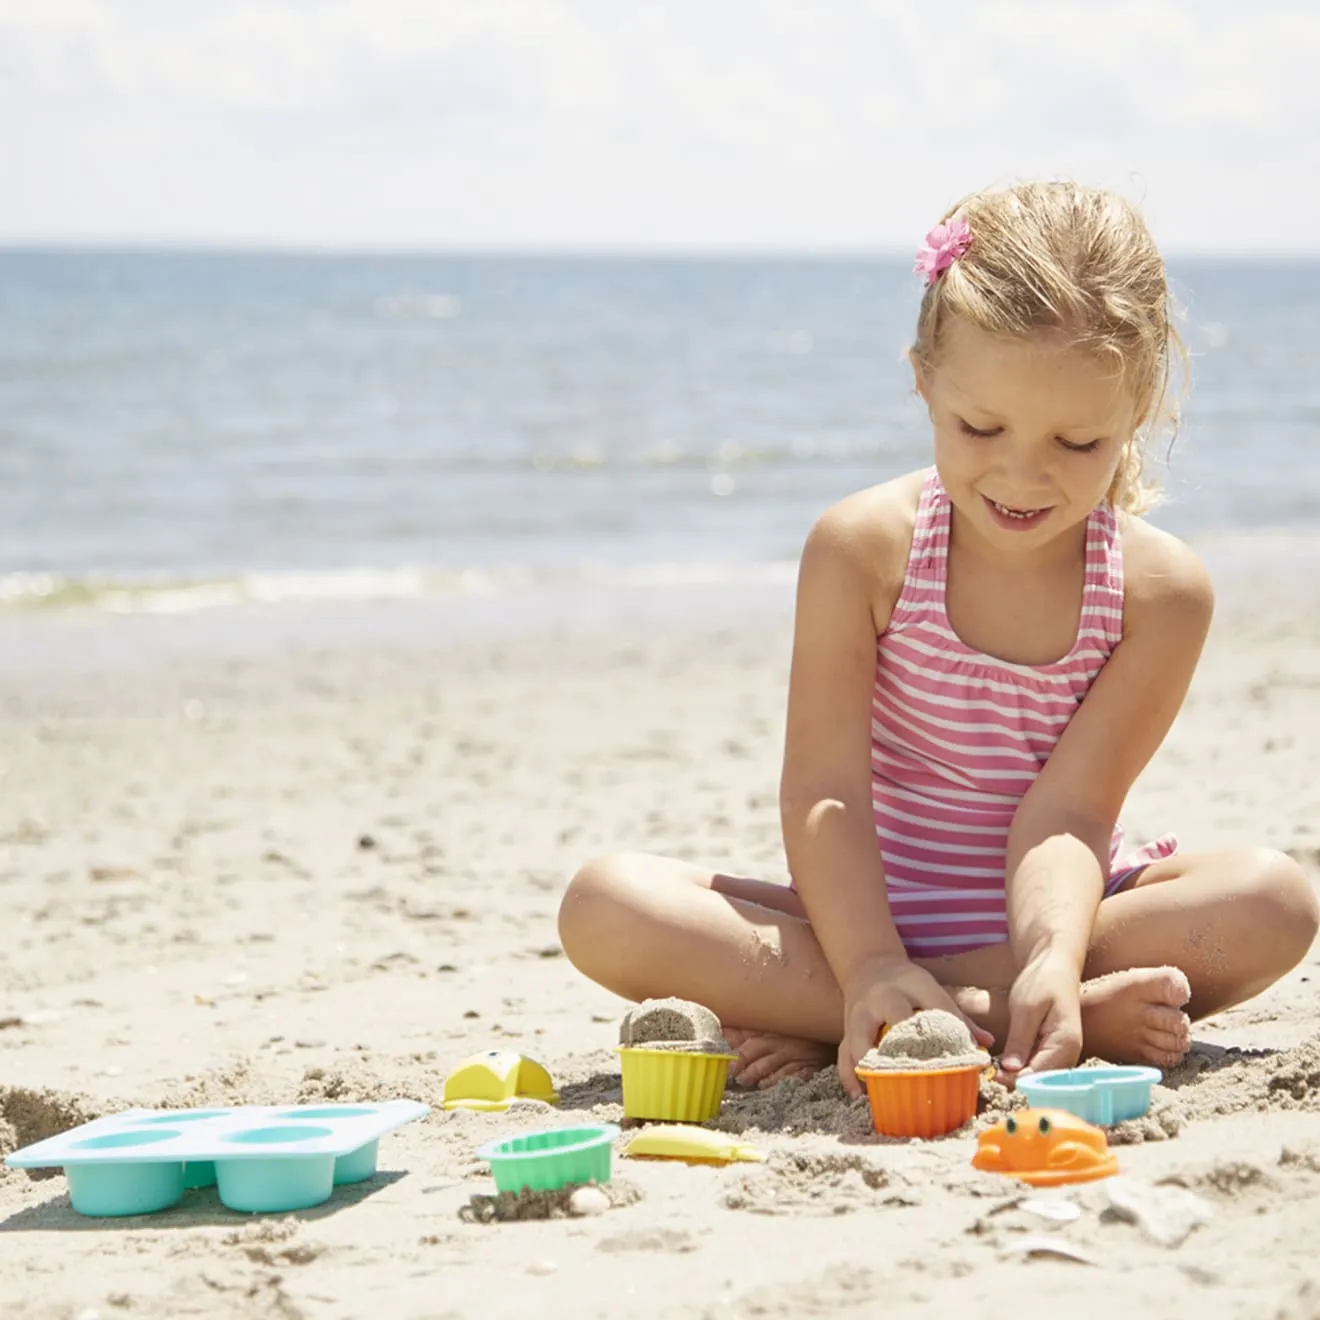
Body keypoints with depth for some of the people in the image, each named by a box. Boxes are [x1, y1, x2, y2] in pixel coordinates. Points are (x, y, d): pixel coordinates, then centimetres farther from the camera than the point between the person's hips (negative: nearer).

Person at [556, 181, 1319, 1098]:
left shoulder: (1160, 590, -9)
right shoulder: (864, 548, -11)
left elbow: (1066, 814, -16)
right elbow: (825, 789, -17)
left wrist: (1052, 961, -36)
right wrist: (869, 966, -33)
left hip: (1048, 914, 1)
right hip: (872, 913, -1)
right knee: (605, 908, -25)